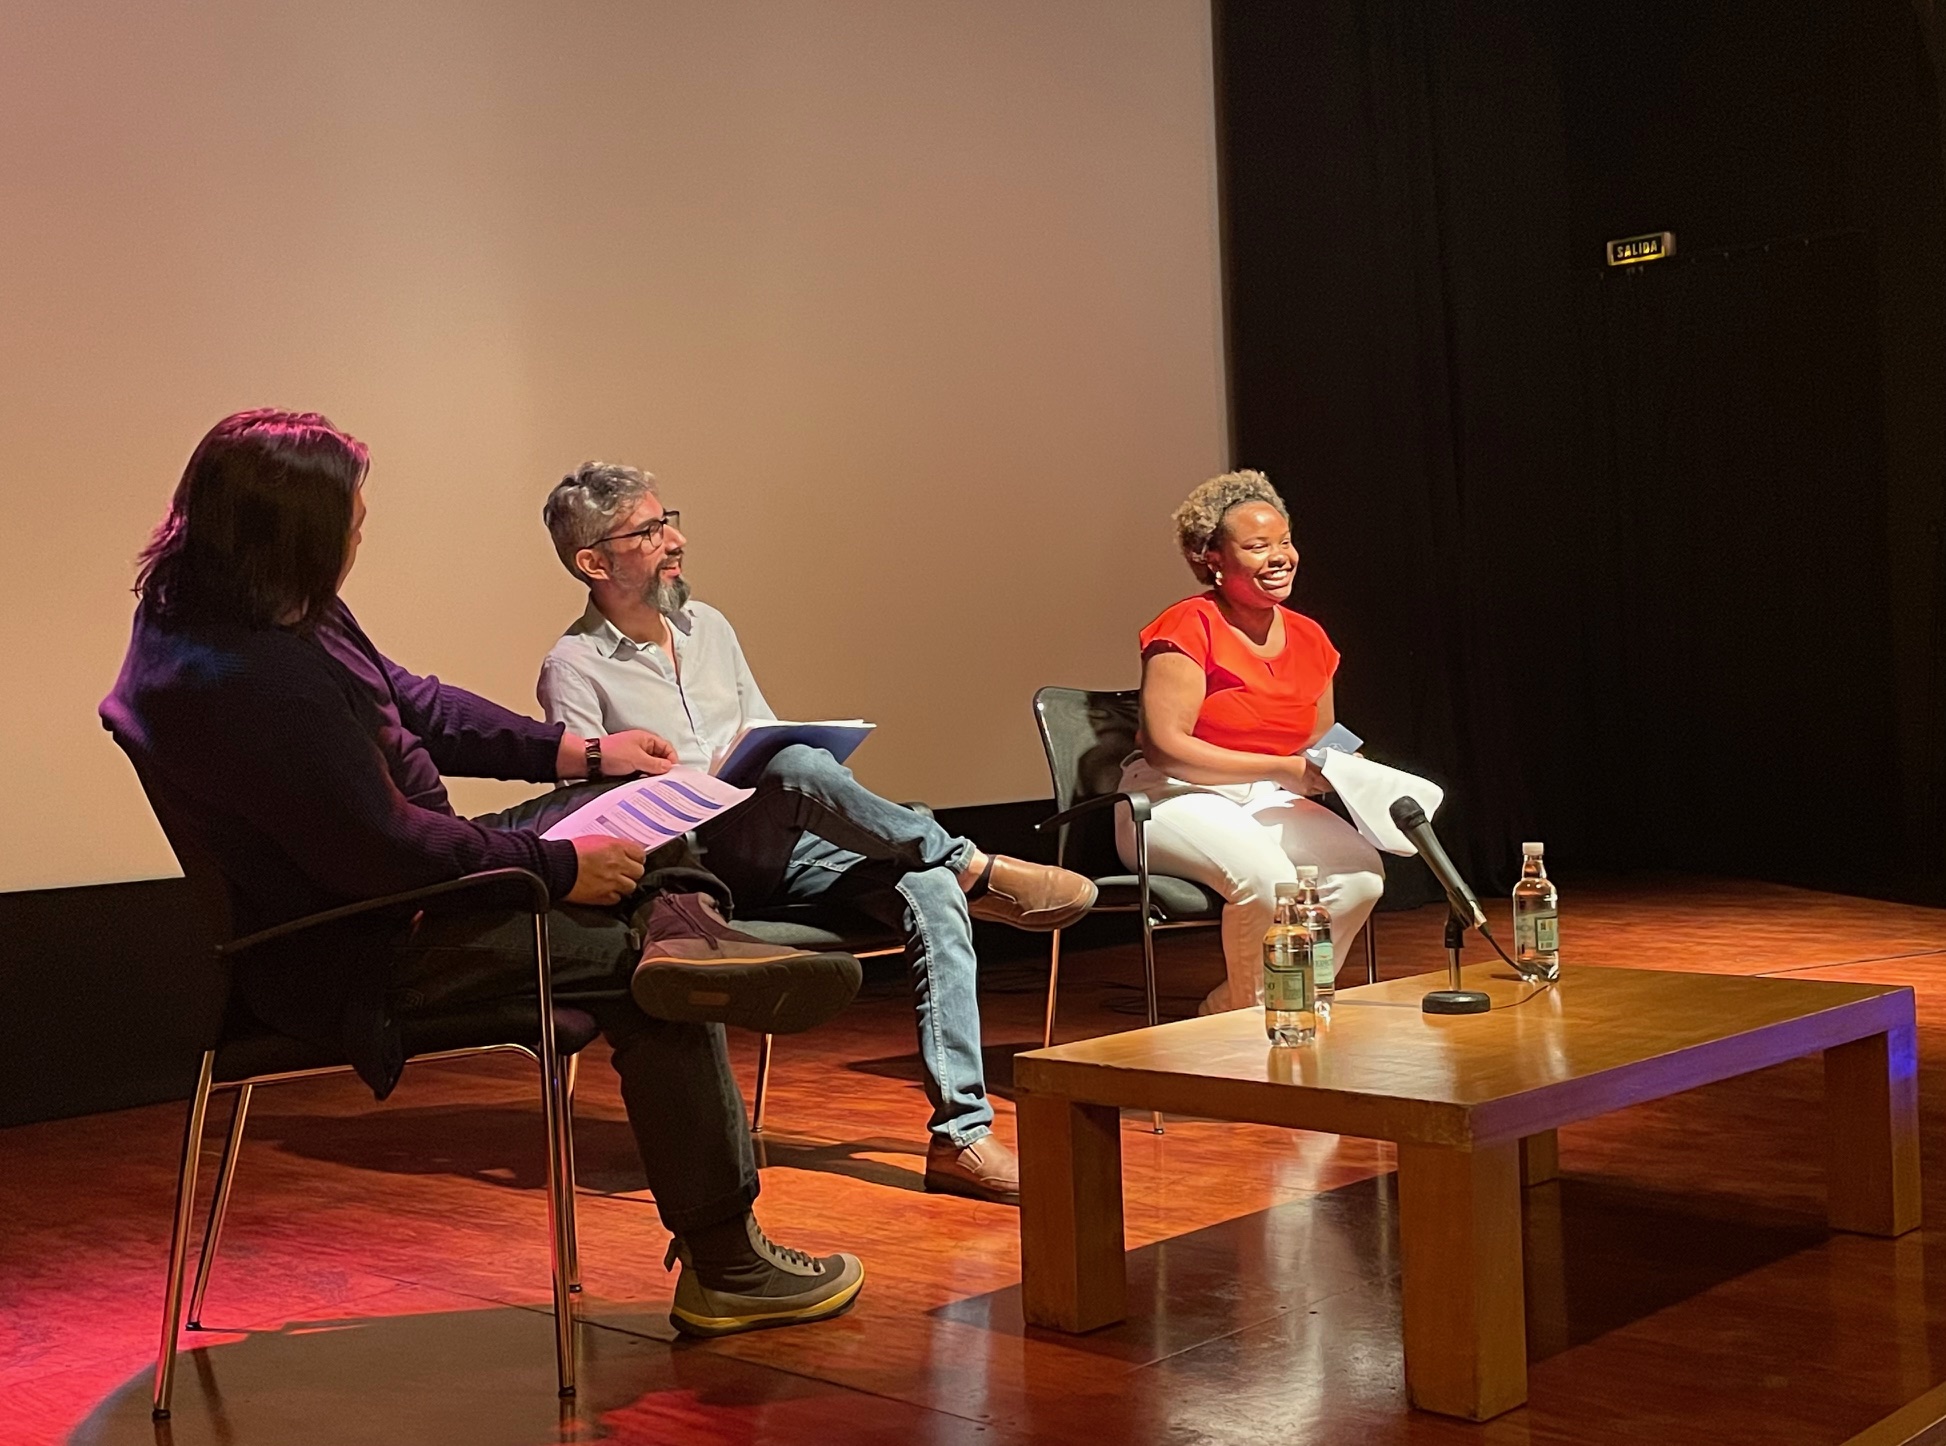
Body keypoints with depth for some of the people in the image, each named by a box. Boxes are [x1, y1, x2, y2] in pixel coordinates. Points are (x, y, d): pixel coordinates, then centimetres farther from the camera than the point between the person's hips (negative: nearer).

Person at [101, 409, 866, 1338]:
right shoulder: (244, 679, -30)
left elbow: (408, 700, 13)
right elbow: (379, 851, -28)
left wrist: (575, 751, 6)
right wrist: (558, 868, -19)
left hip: (402, 880, 11)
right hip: (344, 963, -11)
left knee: (639, 800, 16)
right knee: (650, 984, -12)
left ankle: (684, 939, -12)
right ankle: (721, 1268, -2)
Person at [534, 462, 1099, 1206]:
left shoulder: (707, 626, 18)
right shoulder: (574, 669, -2)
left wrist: (805, 789, 0)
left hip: (783, 846, 6)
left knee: (931, 889, -22)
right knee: (798, 768, -37)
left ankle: (961, 1133, -26)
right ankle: (974, 867, -18)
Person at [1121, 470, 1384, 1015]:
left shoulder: (1308, 639, 9)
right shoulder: (1189, 628, -12)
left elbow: (1320, 748, 20)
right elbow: (1164, 746, -19)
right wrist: (1281, 769, -20)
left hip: (1270, 803, 7)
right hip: (1177, 802, -7)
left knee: (1361, 869, -19)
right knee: (1266, 874, -35)